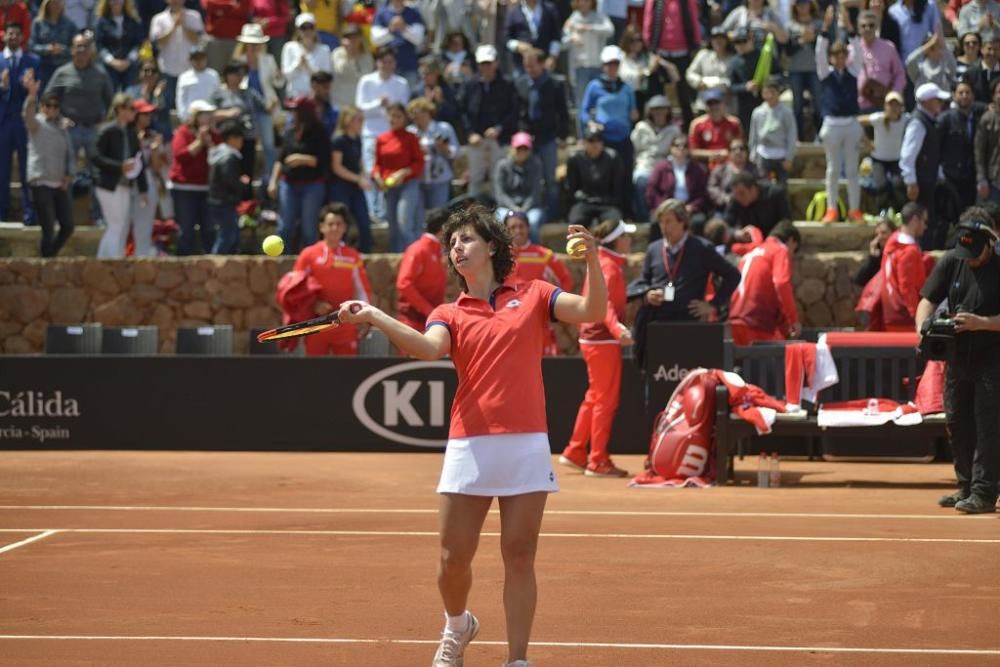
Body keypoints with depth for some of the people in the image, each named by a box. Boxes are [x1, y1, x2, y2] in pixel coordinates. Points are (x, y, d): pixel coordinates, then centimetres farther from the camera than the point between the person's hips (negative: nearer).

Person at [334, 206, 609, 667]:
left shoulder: (533, 296, 11)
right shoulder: (449, 314, 11)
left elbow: (592, 310, -1)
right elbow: (429, 348, -11)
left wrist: (592, 259, -16)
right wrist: (374, 317, -24)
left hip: (526, 445, -1)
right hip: (469, 447, 1)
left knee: (519, 556, -2)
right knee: (453, 559, 2)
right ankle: (457, 627, 32)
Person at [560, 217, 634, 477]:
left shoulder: (601, 261, 12)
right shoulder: (610, 267, -17)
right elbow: (605, 302, -32)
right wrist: (618, 329, -49)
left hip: (592, 338, 10)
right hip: (604, 339, -10)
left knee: (595, 397, 18)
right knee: (606, 400, -3)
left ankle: (575, 453, 22)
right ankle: (598, 462, 1)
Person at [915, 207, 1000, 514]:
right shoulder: (951, 262, -1)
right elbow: (929, 299, -2)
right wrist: (922, 326, -20)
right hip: (958, 356, 6)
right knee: (956, 422, 12)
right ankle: (966, 486, 23)